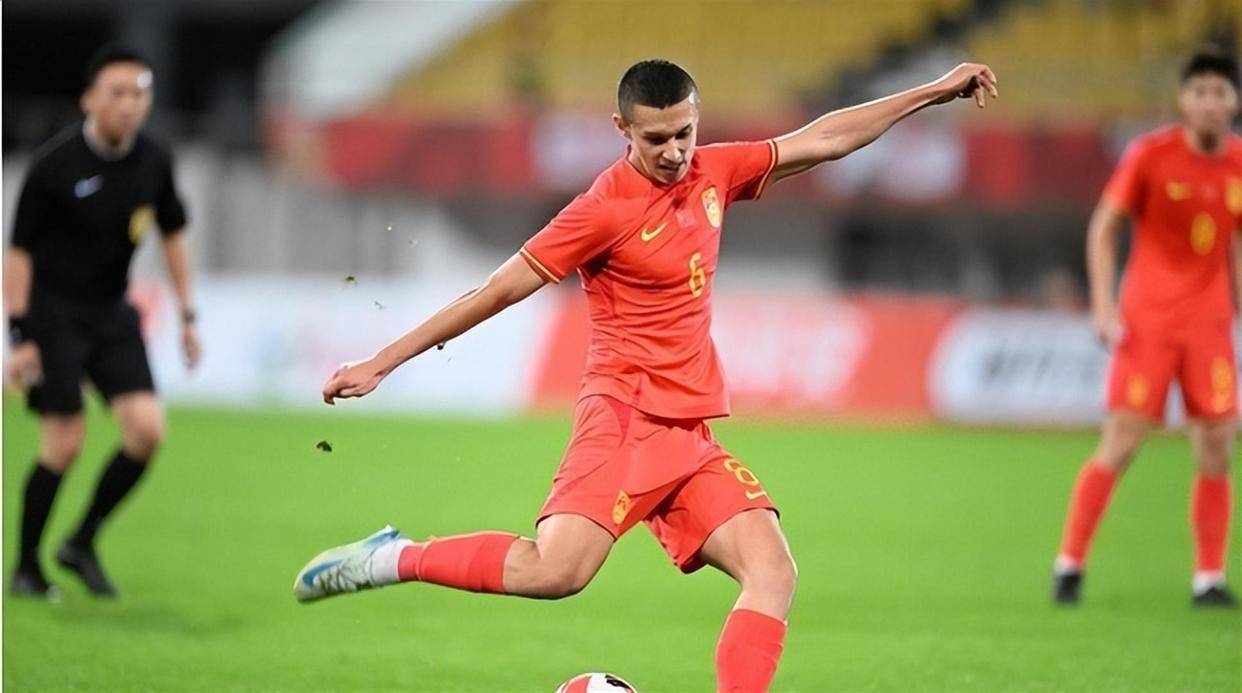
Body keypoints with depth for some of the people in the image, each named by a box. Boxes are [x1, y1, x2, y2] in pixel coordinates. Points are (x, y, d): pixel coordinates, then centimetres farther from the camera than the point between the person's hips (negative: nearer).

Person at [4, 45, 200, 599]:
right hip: (53, 311, -5)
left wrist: (187, 317, 14)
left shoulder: (153, 163, -2)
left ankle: (82, 543, 10)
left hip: (111, 312, 5)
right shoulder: (55, 164, -17)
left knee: (147, 430, -9)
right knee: (64, 443, -9)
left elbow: (172, 235, 15)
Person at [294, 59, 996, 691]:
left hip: (691, 438, 7)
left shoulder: (712, 174, 10)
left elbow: (820, 141, 20)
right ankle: (395, 559, -8)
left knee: (774, 572, -9)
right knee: (556, 570, -26)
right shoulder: (608, 209, -10)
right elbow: (498, 292, -7)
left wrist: (933, 92, 21)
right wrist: (380, 364, -6)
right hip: (627, 418, -7)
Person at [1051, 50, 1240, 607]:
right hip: (1147, 320, -3)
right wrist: (1103, 304, -10)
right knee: (1120, 445, -8)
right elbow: (1103, 227, -2)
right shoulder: (1150, 155, -6)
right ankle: (1070, 563, 3)